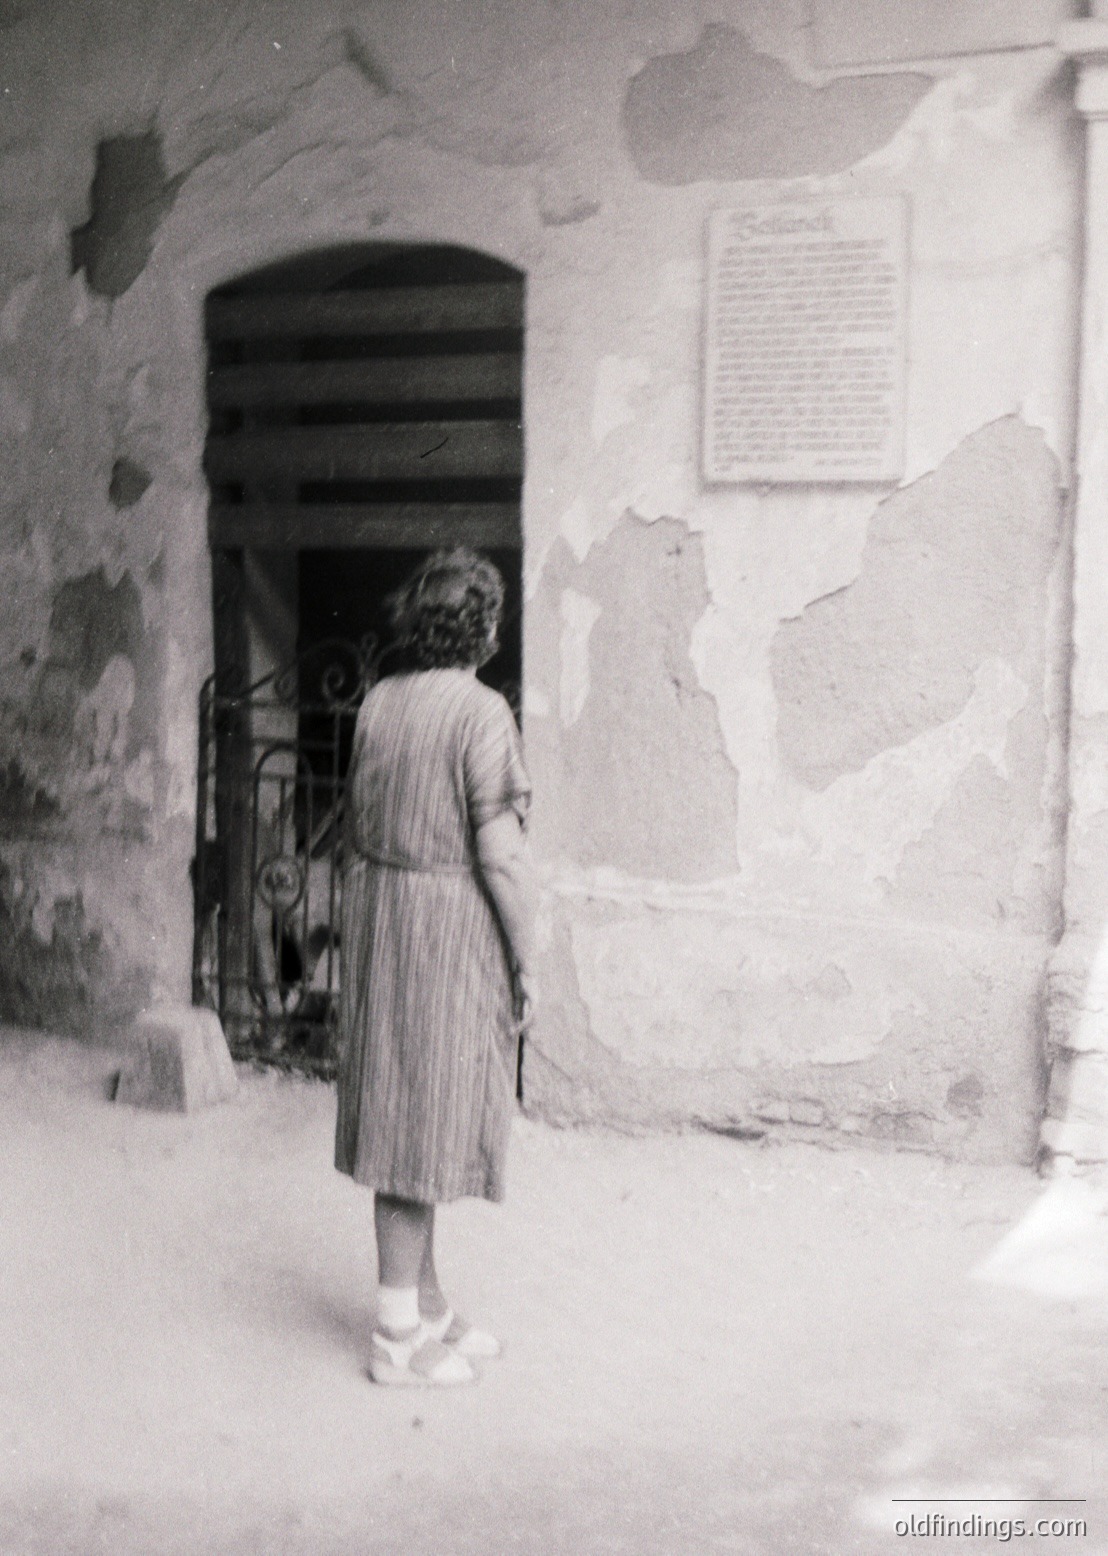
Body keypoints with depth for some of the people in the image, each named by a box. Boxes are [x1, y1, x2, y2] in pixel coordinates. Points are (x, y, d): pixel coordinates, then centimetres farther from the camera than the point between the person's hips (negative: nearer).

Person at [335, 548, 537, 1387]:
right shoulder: (481, 712, -16)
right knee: (428, 1119, 0)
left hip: (378, 909, 8)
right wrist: (527, 963, -8)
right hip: (450, 922, -8)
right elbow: (500, 854, -17)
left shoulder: (378, 703, 6)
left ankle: (426, 1305, 28)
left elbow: (358, 829, 12)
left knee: (402, 1114, 14)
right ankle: (399, 1336, 9)